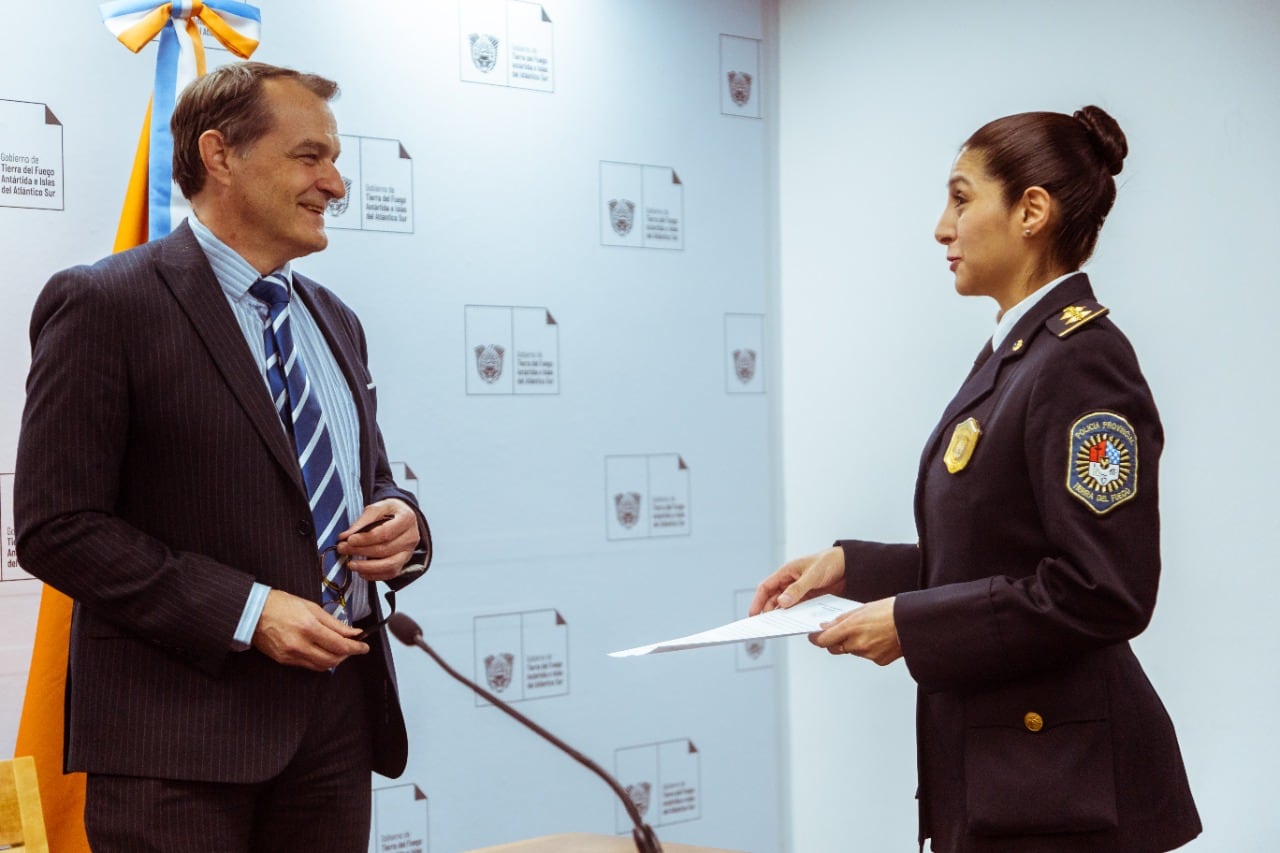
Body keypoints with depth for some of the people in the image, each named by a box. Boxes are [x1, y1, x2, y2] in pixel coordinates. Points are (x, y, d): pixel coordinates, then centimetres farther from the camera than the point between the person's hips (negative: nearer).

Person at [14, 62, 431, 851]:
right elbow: (57, 527, -11)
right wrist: (246, 611, -19)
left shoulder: (334, 321, 15)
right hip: (179, 731, -6)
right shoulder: (103, 304, -7)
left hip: (340, 712, 6)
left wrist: (400, 524, -1)